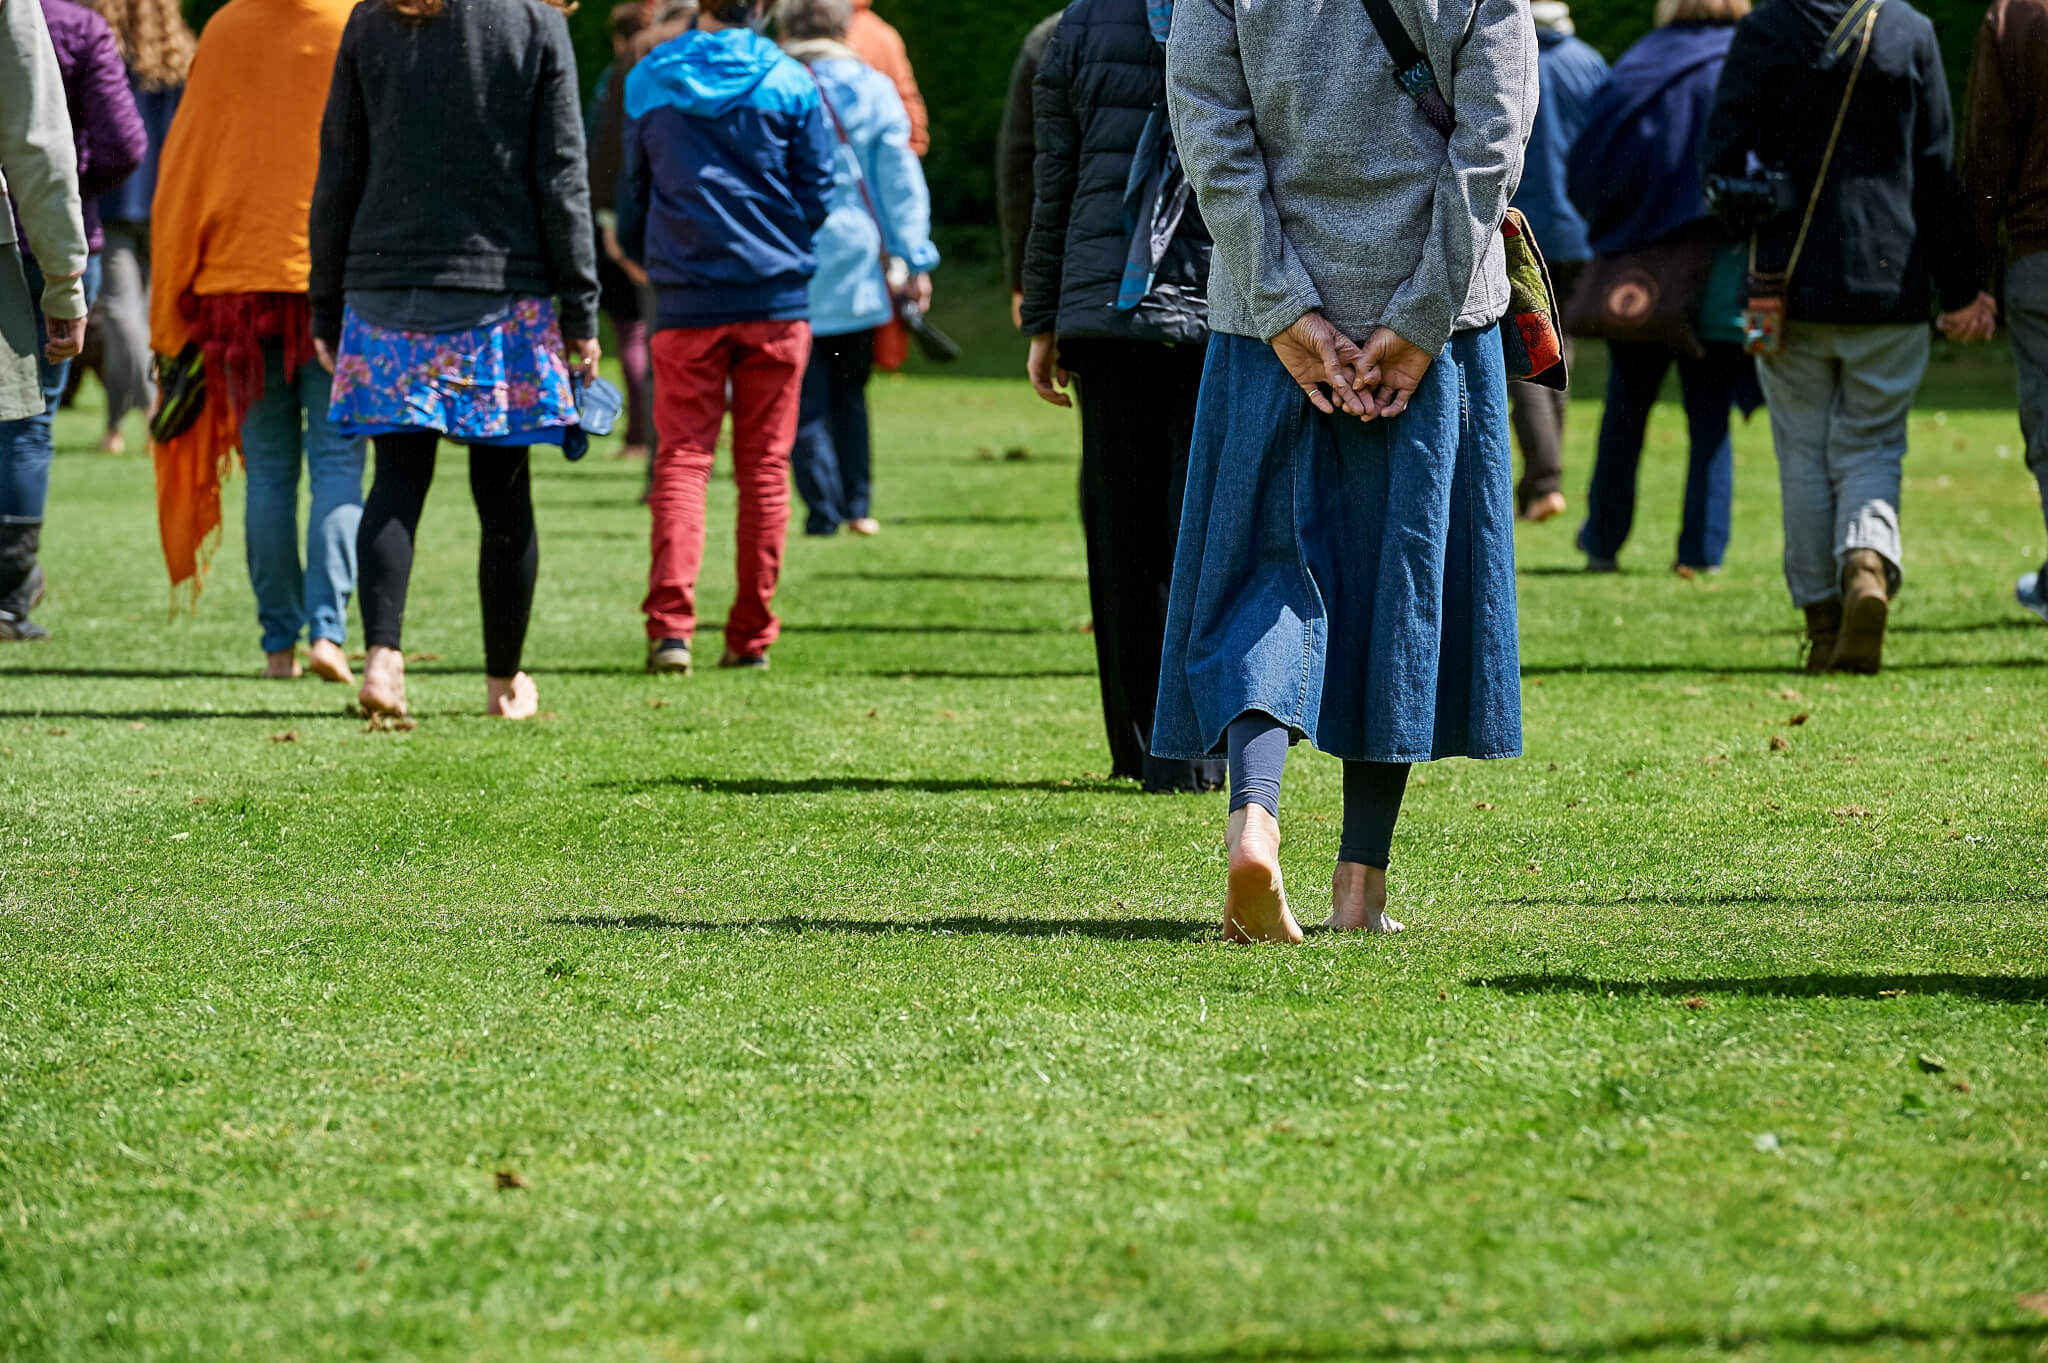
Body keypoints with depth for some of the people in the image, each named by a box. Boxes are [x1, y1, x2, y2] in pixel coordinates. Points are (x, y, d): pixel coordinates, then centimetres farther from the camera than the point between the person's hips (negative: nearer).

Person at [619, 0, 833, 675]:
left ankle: (670, 625, -14)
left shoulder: (647, 84, 3)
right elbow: (817, 196, 1)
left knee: (681, 460, 2)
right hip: (777, 299, 0)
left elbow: (632, 196, 11)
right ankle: (752, 635, 7)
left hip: (686, 303, 1)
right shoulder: (791, 84, -2)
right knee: (765, 466, 6)